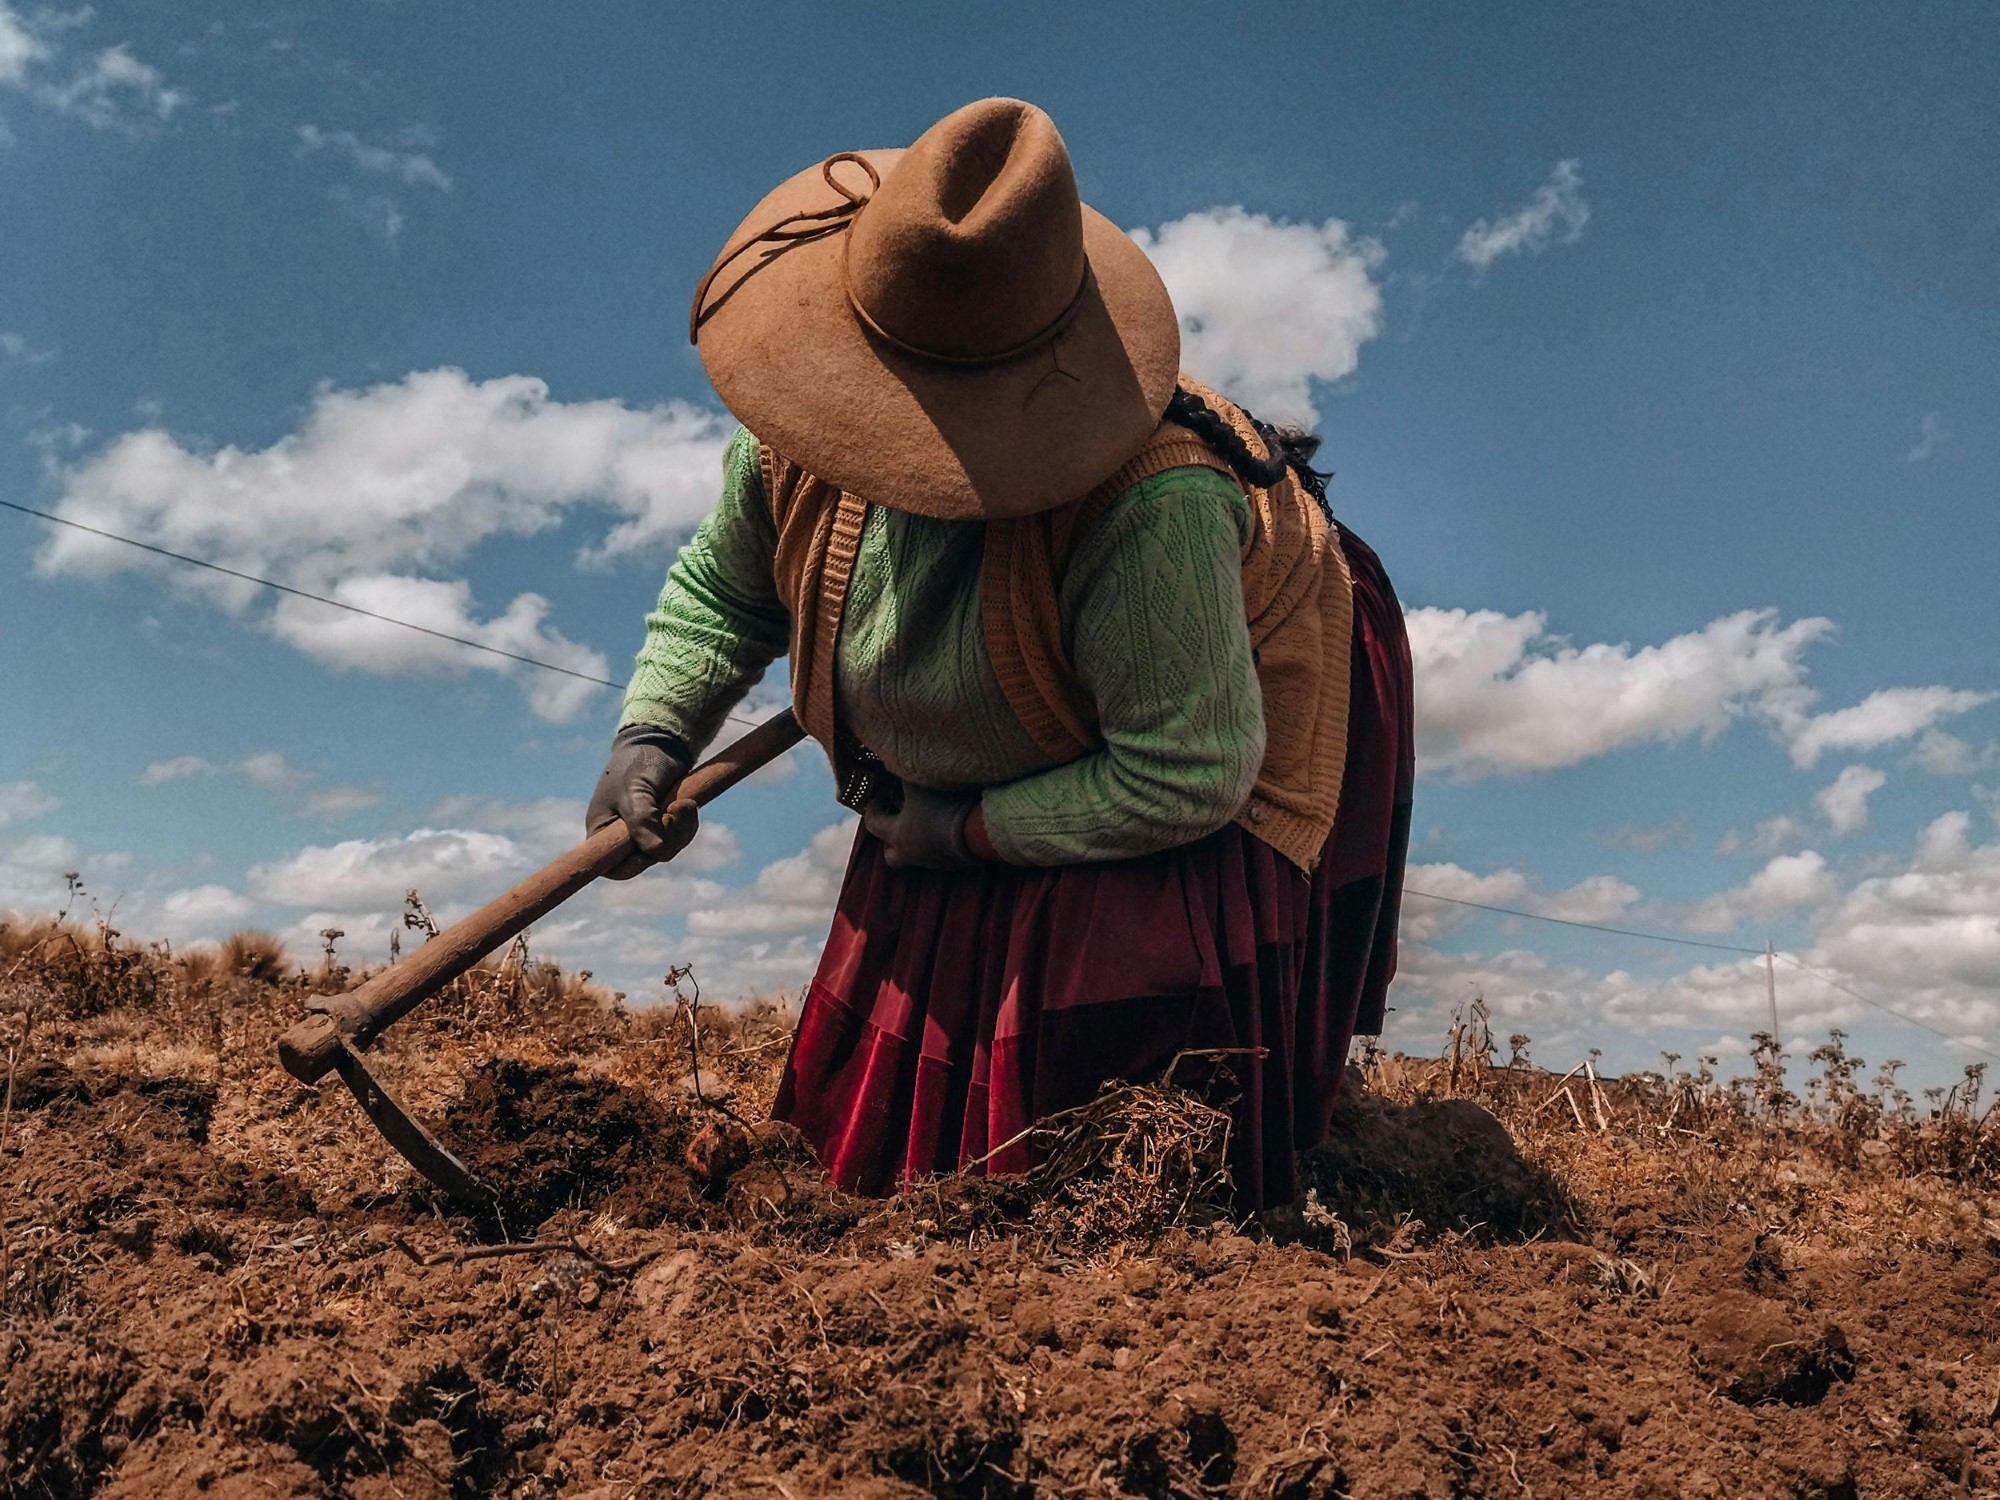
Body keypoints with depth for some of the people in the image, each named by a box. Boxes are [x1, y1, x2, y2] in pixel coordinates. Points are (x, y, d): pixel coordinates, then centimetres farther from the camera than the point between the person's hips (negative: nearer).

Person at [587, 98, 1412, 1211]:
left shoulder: (1149, 511, -43)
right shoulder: (795, 447, -21)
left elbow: (1187, 779, -35)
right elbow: (723, 588, 2)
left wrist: (973, 833, -25)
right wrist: (655, 734, -13)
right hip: (974, 777, 7)